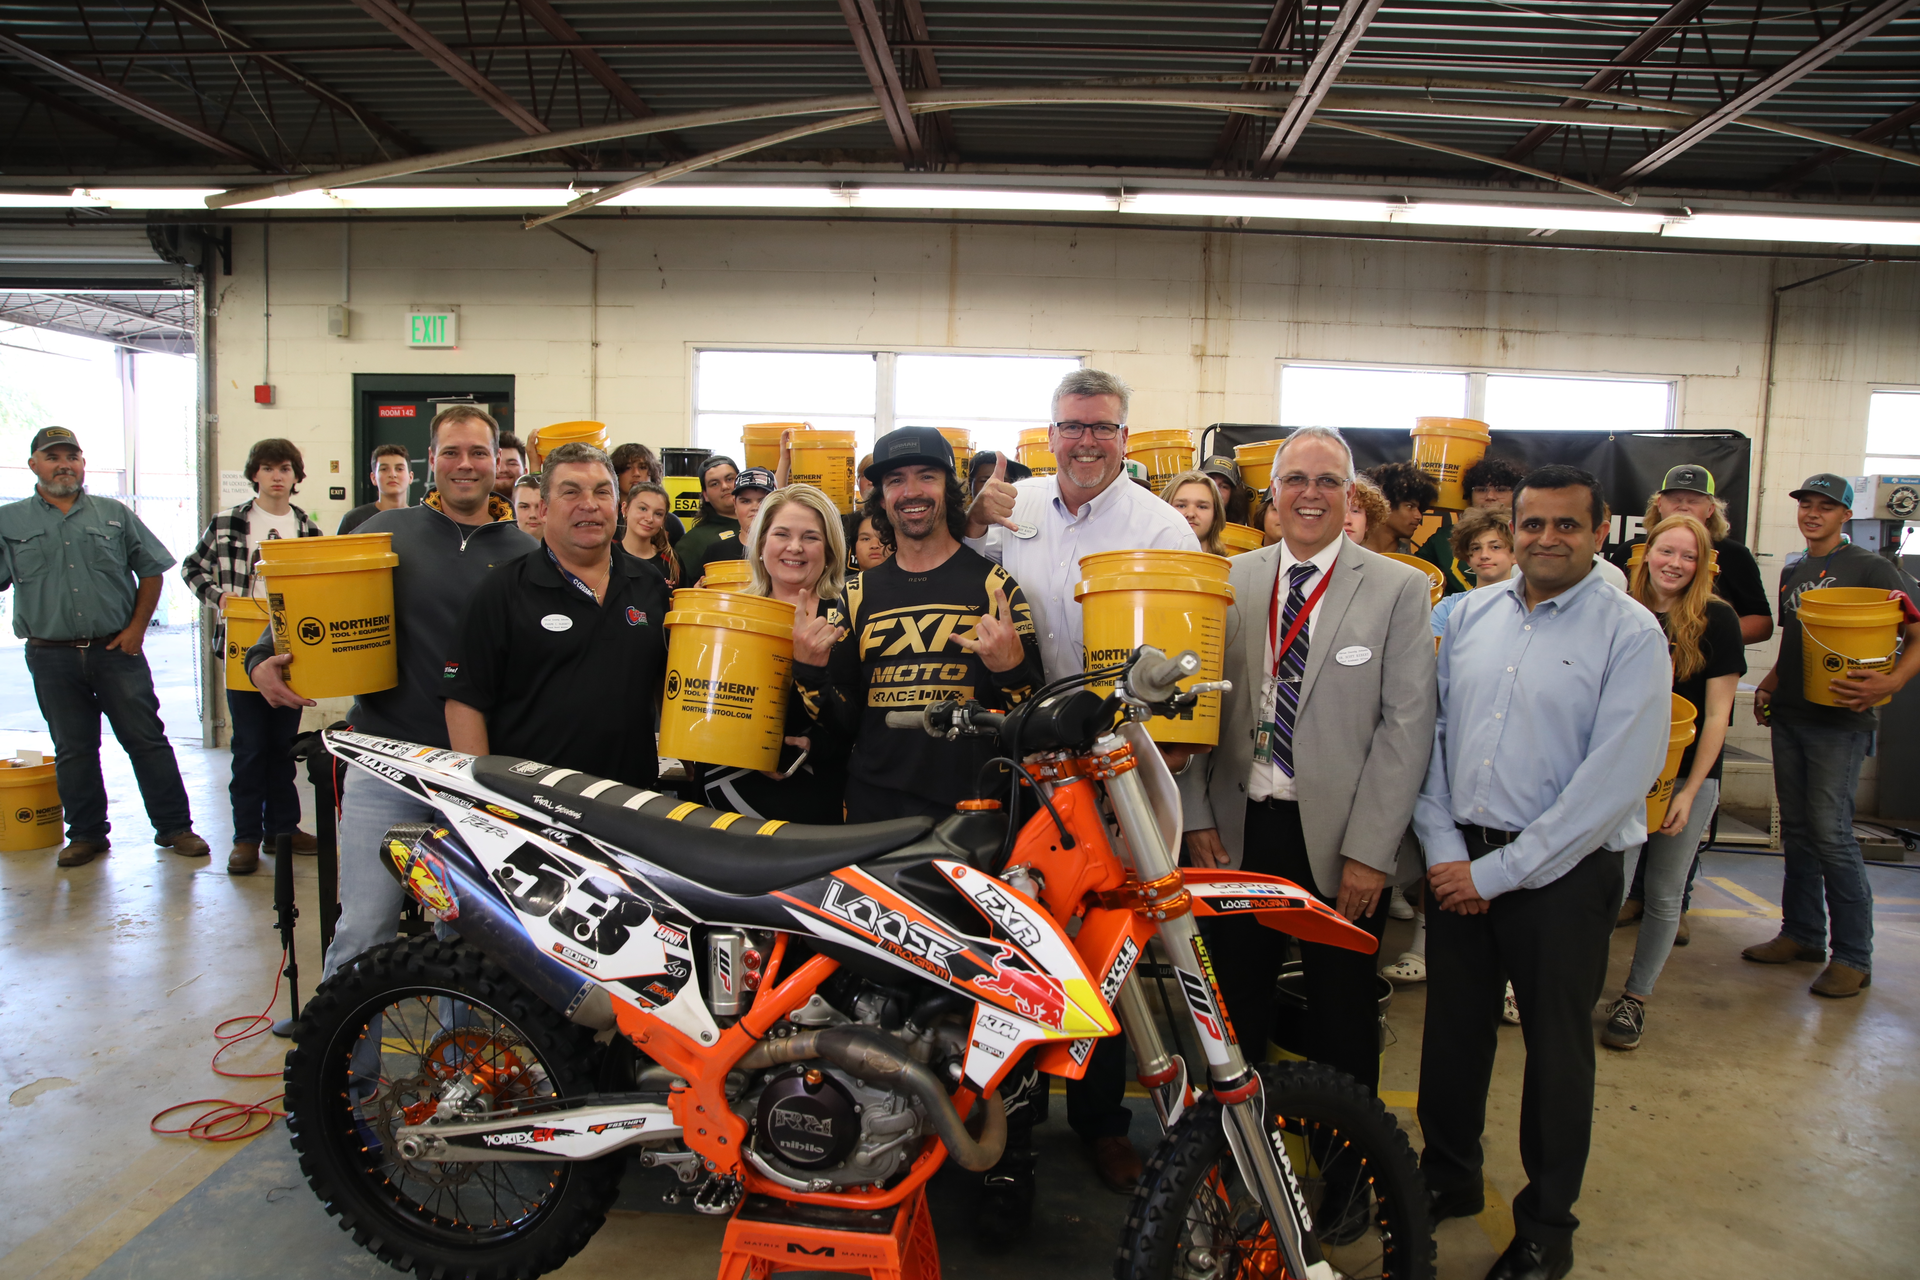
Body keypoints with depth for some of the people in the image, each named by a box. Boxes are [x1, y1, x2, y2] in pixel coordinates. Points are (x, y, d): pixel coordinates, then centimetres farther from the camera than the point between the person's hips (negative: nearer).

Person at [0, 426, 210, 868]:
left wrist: (137, 627, 0)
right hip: (52, 657, 1)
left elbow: (151, 570, 9)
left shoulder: (115, 514, 7)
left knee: (147, 739, 1)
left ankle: (174, 826, 8)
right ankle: (86, 834, 21)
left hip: (116, 650, -1)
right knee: (73, 749, 9)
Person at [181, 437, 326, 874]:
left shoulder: (309, 530, 7)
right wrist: (217, 595, -6)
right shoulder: (227, 525, 1)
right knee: (250, 744, 1)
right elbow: (191, 567, 10)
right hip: (242, 646, -2)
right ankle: (246, 835, 10)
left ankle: (283, 824, 21)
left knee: (284, 741, 11)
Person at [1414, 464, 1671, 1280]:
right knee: (1453, 1027, 15)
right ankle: (1448, 1176, 37)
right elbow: (1431, 732, 7)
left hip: (1563, 873, -4)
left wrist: (1497, 873, -15)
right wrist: (1443, 850, -5)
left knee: (1556, 1046, 10)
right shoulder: (1470, 615, 6)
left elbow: (1615, 780, -15)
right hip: (1458, 863, 4)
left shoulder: (1631, 635, -9)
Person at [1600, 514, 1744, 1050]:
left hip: (1688, 774, -1)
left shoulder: (1716, 619, -5)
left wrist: (1689, 791, -11)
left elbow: (1717, 715, -6)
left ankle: (1635, 998, 21)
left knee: (1664, 894, 8)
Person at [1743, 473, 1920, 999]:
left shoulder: (1870, 569, -5)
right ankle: (1802, 933, 21)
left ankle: (1853, 956, 0)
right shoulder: (1791, 571, 16)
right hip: (1789, 715, 7)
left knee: (1830, 832, -9)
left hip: (1840, 719, -7)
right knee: (1796, 829, 11)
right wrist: (1769, 684, 9)